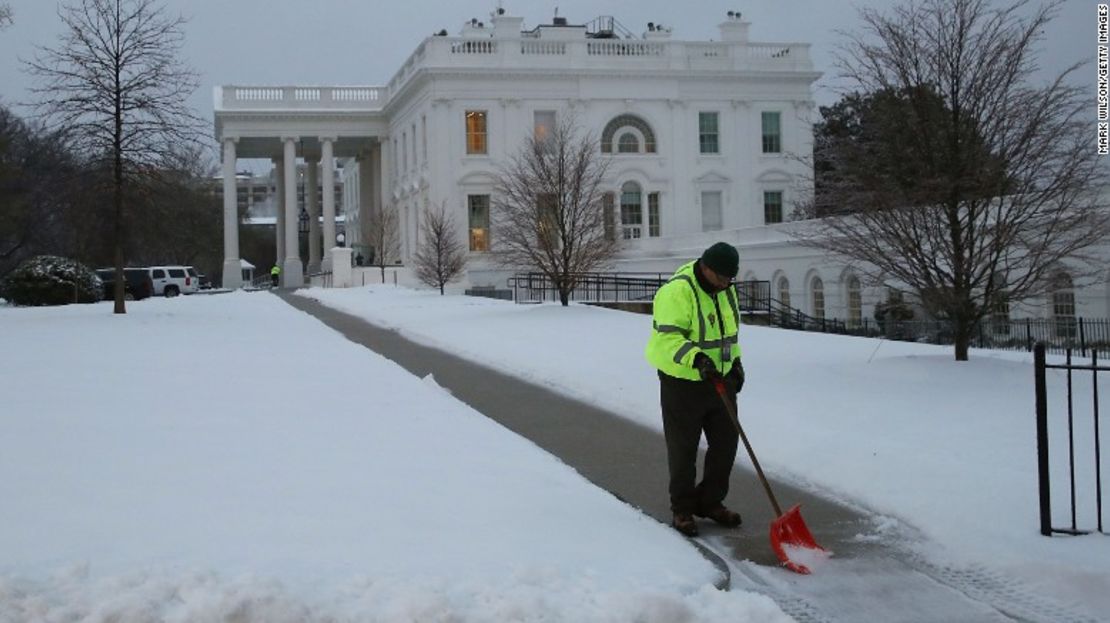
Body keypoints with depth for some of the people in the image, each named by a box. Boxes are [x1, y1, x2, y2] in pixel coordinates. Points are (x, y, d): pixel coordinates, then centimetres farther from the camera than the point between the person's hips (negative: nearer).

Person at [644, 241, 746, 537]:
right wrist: (696, 358, -40)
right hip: (683, 382, -7)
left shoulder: (725, 290, 5)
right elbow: (667, 337, -28)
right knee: (683, 449, 4)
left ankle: (710, 502, 26)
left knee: (726, 443, 10)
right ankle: (682, 510, 18)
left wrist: (736, 362, 13)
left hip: (719, 380, 7)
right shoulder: (677, 291, -22)